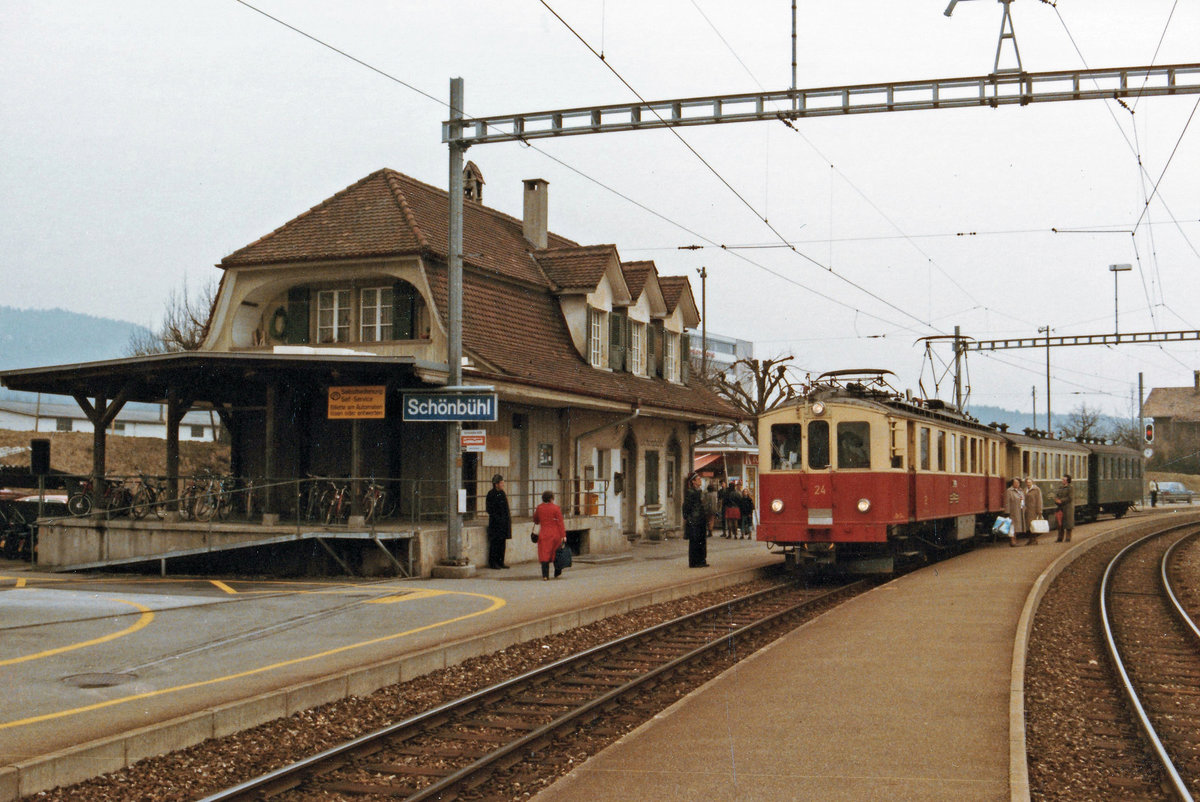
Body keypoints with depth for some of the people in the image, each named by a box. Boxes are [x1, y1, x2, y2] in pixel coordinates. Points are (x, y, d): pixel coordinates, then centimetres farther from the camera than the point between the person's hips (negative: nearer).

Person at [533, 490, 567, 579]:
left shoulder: (539, 507, 1)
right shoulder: (556, 508, -9)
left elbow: (535, 520, 15)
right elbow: (560, 522, -10)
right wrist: (563, 535, -9)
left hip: (543, 534, 2)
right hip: (555, 534, -2)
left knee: (544, 554, 2)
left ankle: (545, 575, -7)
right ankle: (557, 573, 21)